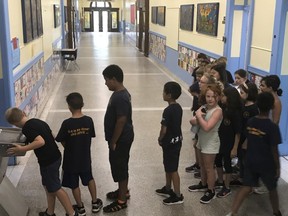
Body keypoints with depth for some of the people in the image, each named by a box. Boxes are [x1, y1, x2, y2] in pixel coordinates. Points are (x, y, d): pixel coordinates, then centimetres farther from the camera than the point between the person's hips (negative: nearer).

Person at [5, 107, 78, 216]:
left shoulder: (27, 128, -19)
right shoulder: (38, 121, 7)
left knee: (55, 188, 5)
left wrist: (22, 149, -27)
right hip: (55, 157, 9)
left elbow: (41, 142, -31)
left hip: (48, 161, -9)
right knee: (48, 186, 20)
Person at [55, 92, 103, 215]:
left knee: (74, 185, 15)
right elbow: (90, 138, -3)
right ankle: (95, 203, 34)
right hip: (85, 158, 3)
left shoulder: (67, 123, -21)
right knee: (89, 179, 25)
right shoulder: (89, 120, -13)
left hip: (71, 159, -3)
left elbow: (62, 142, -10)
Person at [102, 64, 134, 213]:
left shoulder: (120, 97, -26)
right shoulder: (120, 93, 7)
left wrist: (113, 142, -18)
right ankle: (123, 191, 39)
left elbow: (121, 121, -26)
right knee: (120, 166, 22)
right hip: (122, 138, 10)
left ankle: (121, 201, 15)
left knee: (119, 168, 2)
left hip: (121, 139, -10)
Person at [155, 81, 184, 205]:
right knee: (168, 167, 22)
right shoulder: (178, 107, 4)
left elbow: (164, 129, -21)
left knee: (173, 169, 2)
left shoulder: (168, 110, -24)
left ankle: (178, 196, 11)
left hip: (170, 142, -9)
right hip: (177, 140, 9)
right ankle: (168, 189, 37)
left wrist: (160, 139, -2)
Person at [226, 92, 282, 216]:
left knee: (246, 187, 10)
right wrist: (278, 167, -6)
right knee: (272, 189, 19)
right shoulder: (273, 127, -20)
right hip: (267, 164, -4)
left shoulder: (250, 122, -4)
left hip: (250, 161, 4)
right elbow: (274, 150, -16)